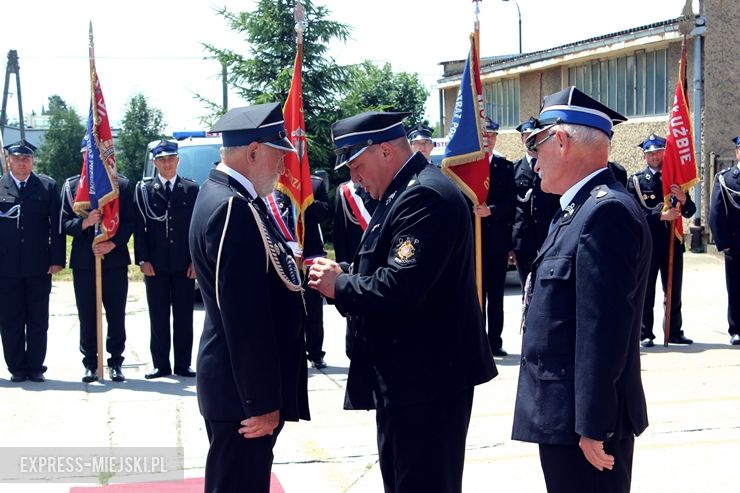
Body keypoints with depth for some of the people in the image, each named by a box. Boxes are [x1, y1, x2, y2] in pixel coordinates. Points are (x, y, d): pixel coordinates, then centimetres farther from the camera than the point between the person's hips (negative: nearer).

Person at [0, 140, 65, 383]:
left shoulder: (48, 186, 5)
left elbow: (57, 226, 3)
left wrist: (57, 259, -4)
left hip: (39, 267, 0)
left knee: (38, 322, 5)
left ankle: (36, 367, 14)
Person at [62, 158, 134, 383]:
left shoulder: (122, 184, 6)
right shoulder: (71, 185, 7)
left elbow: (130, 221, 2)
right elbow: (64, 223, 2)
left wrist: (113, 244, -12)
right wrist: (84, 222, -18)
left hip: (115, 258, 0)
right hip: (83, 261, 0)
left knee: (116, 315, 2)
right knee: (87, 316, 4)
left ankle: (115, 362, 12)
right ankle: (90, 364, 12)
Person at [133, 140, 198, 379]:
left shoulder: (191, 189, 6)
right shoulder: (143, 189, 5)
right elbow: (139, 227, 2)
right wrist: (143, 260, -6)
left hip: (184, 265, 0)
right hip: (155, 266, 0)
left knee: (184, 317, 4)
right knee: (158, 318, 5)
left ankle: (183, 364, 11)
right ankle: (161, 365, 11)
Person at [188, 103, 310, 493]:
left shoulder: (223, 195, 11)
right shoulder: (234, 209, -22)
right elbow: (245, 317, -24)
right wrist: (262, 402, -21)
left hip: (237, 382, 10)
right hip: (241, 388, -10)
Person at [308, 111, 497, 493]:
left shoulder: (425, 195, -20)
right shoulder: (405, 191, 15)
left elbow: (400, 287, -29)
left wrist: (340, 285, -14)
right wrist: (345, 274, -1)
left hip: (427, 377, -11)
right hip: (408, 374, 11)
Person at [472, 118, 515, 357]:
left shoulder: (505, 166, 7)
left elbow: (510, 201, -1)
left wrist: (491, 210, -16)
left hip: (497, 239, 2)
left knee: (496, 294, 7)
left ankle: (494, 342, 13)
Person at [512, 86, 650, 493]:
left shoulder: (607, 212, -18)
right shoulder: (580, 210, 14)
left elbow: (604, 328, -23)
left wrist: (592, 425, -23)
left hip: (585, 419, -10)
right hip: (566, 414, 10)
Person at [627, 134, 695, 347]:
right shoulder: (636, 180, 0)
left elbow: (689, 212, 8)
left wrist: (683, 199, -14)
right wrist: (660, 216, -20)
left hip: (673, 243, 3)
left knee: (674, 292, 9)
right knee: (645, 292, 1)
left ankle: (675, 332, 19)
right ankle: (646, 334, 9)